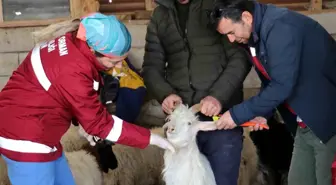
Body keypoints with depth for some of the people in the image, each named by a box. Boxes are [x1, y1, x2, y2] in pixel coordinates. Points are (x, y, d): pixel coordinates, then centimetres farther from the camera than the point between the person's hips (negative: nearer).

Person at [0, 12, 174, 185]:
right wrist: (150, 138, -17)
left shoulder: (73, 42, -4)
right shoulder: (73, 72, -31)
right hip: (25, 140, -9)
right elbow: (99, 123, -22)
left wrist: (83, 121, 5)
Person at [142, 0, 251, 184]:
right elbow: (151, 66, 9)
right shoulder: (160, 15, 12)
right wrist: (165, 93, -11)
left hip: (221, 116, -3)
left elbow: (240, 56, -5)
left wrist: (219, 95, -19)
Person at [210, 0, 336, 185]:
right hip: (306, 124, 9)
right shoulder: (256, 34, 6)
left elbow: (282, 85, -28)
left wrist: (238, 114, -20)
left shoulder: (281, 26, -23)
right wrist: (262, 112, -4)